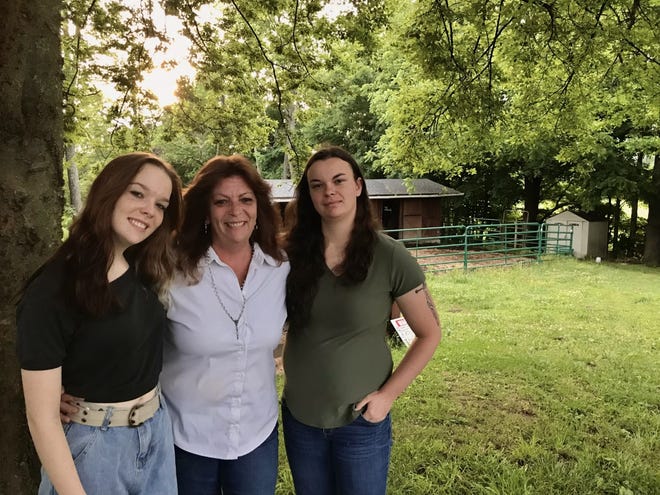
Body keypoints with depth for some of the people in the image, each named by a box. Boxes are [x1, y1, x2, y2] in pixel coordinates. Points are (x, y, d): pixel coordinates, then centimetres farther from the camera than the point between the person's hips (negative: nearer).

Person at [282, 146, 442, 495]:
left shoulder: (390, 257, -14)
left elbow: (429, 335, -6)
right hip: (299, 417, 3)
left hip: (361, 421, -3)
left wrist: (388, 395, -11)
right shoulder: (293, 253, -7)